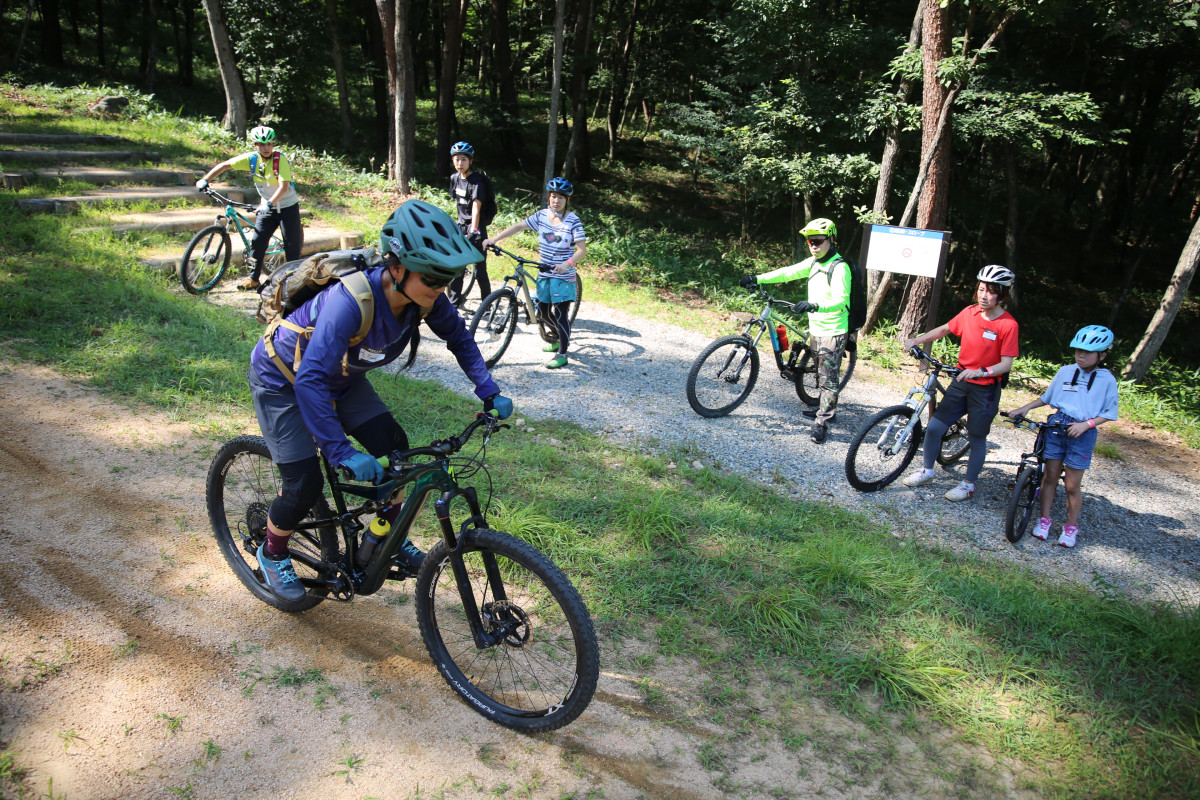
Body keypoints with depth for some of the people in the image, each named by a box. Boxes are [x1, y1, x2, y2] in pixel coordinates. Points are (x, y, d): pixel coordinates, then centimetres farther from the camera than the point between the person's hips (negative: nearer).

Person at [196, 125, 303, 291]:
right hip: (267, 208, 4)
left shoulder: (281, 159, -19)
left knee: (292, 244, -4)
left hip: (287, 207, -4)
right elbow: (224, 165, 0)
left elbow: (283, 187, -29)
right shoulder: (251, 159, -7)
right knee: (258, 241, -3)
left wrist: (269, 203, -41)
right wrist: (205, 180, -8)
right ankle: (253, 278, 8)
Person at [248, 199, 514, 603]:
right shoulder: (352, 301, -42)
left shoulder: (422, 295, -22)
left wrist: (490, 393, -14)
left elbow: (459, 339, -5)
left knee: (394, 448, -7)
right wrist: (343, 452, -49)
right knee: (306, 482, -9)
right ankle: (272, 554, 21)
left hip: (340, 377, 6)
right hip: (283, 379, -6)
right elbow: (311, 383, -44)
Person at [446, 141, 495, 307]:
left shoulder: (476, 181, -17)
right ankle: (454, 301, 19)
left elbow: (476, 207, -29)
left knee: (480, 271, -5)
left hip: (477, 227, -7)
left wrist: (474, 230, -39)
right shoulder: (455, 178, 6)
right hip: (461, 226, 7)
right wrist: (461, 222, 18)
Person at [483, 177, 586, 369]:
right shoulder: (542, 215, 2)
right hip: (544, 273, 6)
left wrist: (567, 264, -32)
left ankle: (562, 354, 5)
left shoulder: (573, 221, -12)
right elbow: (518, 227, 0)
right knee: (543, 311, 14)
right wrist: (493, 239, -8)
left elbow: (582, 249, -15)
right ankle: (560, 338, 38)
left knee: (560, 313, -6)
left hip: (563, 275, -6)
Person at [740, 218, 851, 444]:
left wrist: (815, 306, -44)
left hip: (833, 331, -9)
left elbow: (840, 301, -28)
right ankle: (828, 409, 36)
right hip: (817, 329, 9)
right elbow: (788, 272, 8)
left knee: (828, 378, -5)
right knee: (821, 373, 20)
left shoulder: (839, 267, -19)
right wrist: (757, 278, 0)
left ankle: (822, 422, 0)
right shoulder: (814, 262, 8)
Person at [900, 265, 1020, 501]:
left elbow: (1006, 364, -16)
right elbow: (944, 329, 15)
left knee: (977, 438, 7)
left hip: (985, 389, -4)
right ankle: (927, 471, 21)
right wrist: (916, 340, 5)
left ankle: (968, 484, 25)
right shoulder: (970, 312, 0)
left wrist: (980, 372, -31)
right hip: (960, 382, 4)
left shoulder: (1008, 325, -15)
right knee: (934, 427, 1)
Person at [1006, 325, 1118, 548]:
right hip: (1056, 427, 2)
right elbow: (1047, 397, 15)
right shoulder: (1065, 372, 4)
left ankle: (1071, 526, 20)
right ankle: (1044, 519, 20)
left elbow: (1109, 413, -1)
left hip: (1081, 432, -2)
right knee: (1050, 477, 7)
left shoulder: (1107, 380, -2)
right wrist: (1025, 408, 5)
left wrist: (1086, 424, -15)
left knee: (1072, 486, 3)